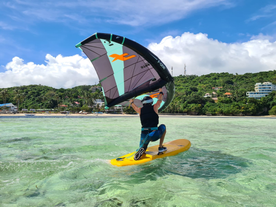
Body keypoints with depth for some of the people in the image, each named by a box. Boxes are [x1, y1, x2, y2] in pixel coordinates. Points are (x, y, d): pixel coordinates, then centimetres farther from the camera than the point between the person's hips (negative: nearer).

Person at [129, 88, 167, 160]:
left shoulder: (140, 110, 9)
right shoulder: (154, 107, 4)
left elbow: (133, 105, 33)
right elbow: (160, 100, 24)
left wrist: (131, 101, 55)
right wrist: (160, 91, 43)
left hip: (144, 135, 2)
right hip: (155, 135, -2)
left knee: (142, 150, 26)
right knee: (163, 127, 28)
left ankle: (142, 149, -14)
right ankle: (160, 148, 23)